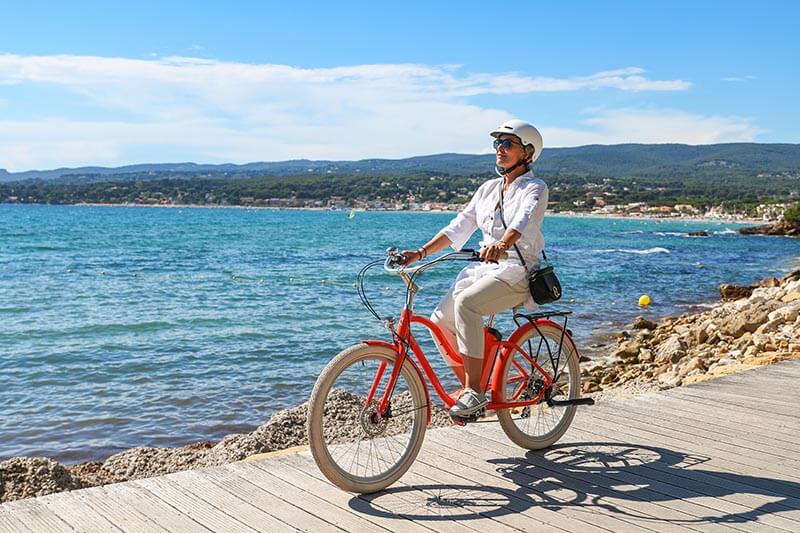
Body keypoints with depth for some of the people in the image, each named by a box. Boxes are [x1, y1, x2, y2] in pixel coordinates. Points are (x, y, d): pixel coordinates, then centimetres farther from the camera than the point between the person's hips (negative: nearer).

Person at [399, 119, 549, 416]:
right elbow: (458, 227, 13)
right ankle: (472, 389, 8)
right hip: (484, 268, 7)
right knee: (440, 320, -8)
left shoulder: (534, 188, -5)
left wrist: (502, 245, -48)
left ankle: (474, 392, -26)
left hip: (517, 271, -7)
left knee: (466, 302, -33)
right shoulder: (489, 188, 16)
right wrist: (421, 253, 2)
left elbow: (523, 221, -27)